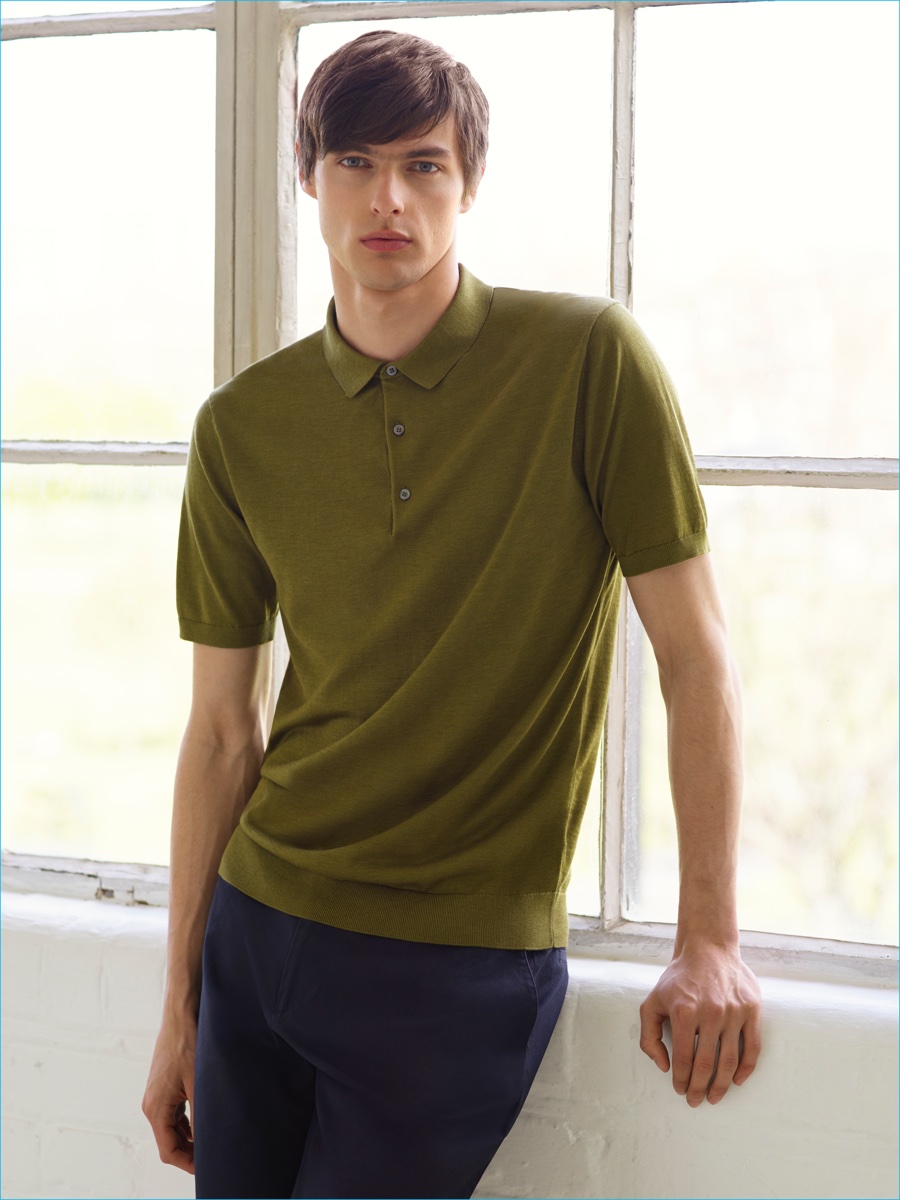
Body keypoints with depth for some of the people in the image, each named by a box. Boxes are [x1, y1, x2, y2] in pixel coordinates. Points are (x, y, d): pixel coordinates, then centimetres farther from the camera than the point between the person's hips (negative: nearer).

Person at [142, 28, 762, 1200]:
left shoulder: (589, 361, -9)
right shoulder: (241, 427, 2)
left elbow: (696, 657, -6)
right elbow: (224, 731, 6)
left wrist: (710, 941, -7)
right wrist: (180, 1007, 8)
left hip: (460, 964, -3)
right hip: (258, 924, 4)